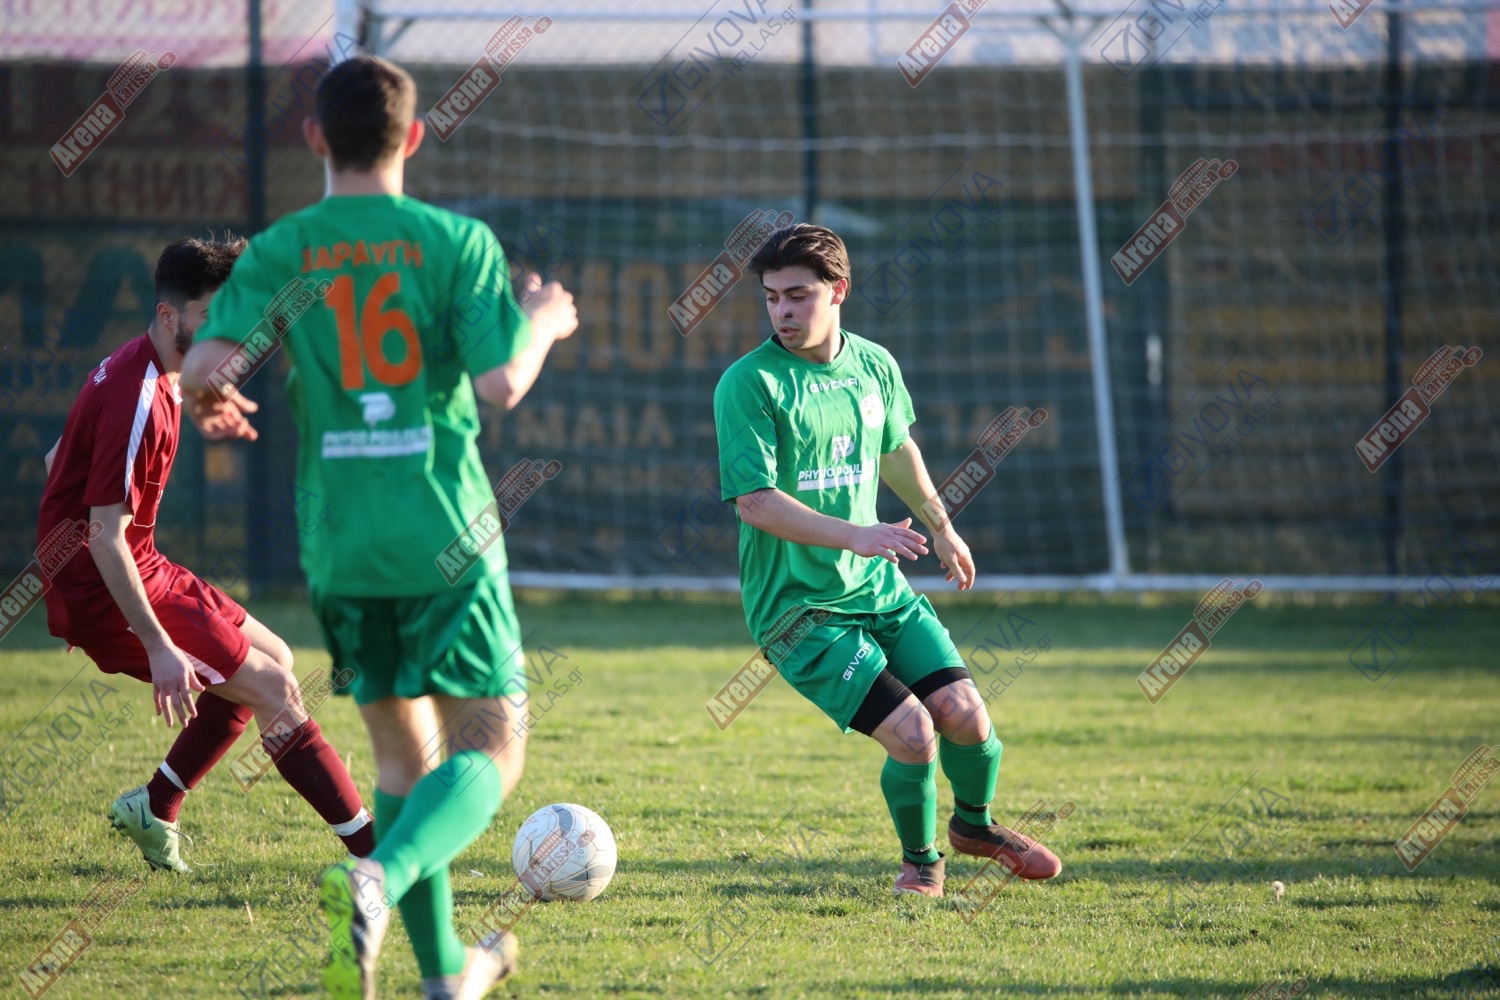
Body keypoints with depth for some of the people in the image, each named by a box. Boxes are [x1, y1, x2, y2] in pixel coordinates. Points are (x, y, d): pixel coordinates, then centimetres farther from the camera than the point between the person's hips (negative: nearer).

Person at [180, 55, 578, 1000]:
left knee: (403, 751, 16)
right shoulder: (457, 241, -5)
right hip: (446, 537, -3)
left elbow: (204, 373, -11)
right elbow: (502, 384, -14)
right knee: (492, 746, 3)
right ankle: (381, 878, -24)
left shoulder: (279, 251, 0)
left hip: (340, 547, 3)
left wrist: (219, 389, 13)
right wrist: (542, 323, 6)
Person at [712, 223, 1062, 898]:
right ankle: (920, 860, 11)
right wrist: (854, 535, -30)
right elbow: (755, 500, -20)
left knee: (963, 714, -6)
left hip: (880, 588, 5)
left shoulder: (874, 365, 5)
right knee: (911, 734, -17)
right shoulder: (748, 384, -13)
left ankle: (975, 824, 27)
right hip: (796, 606, -5)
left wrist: (941, 526, 35)